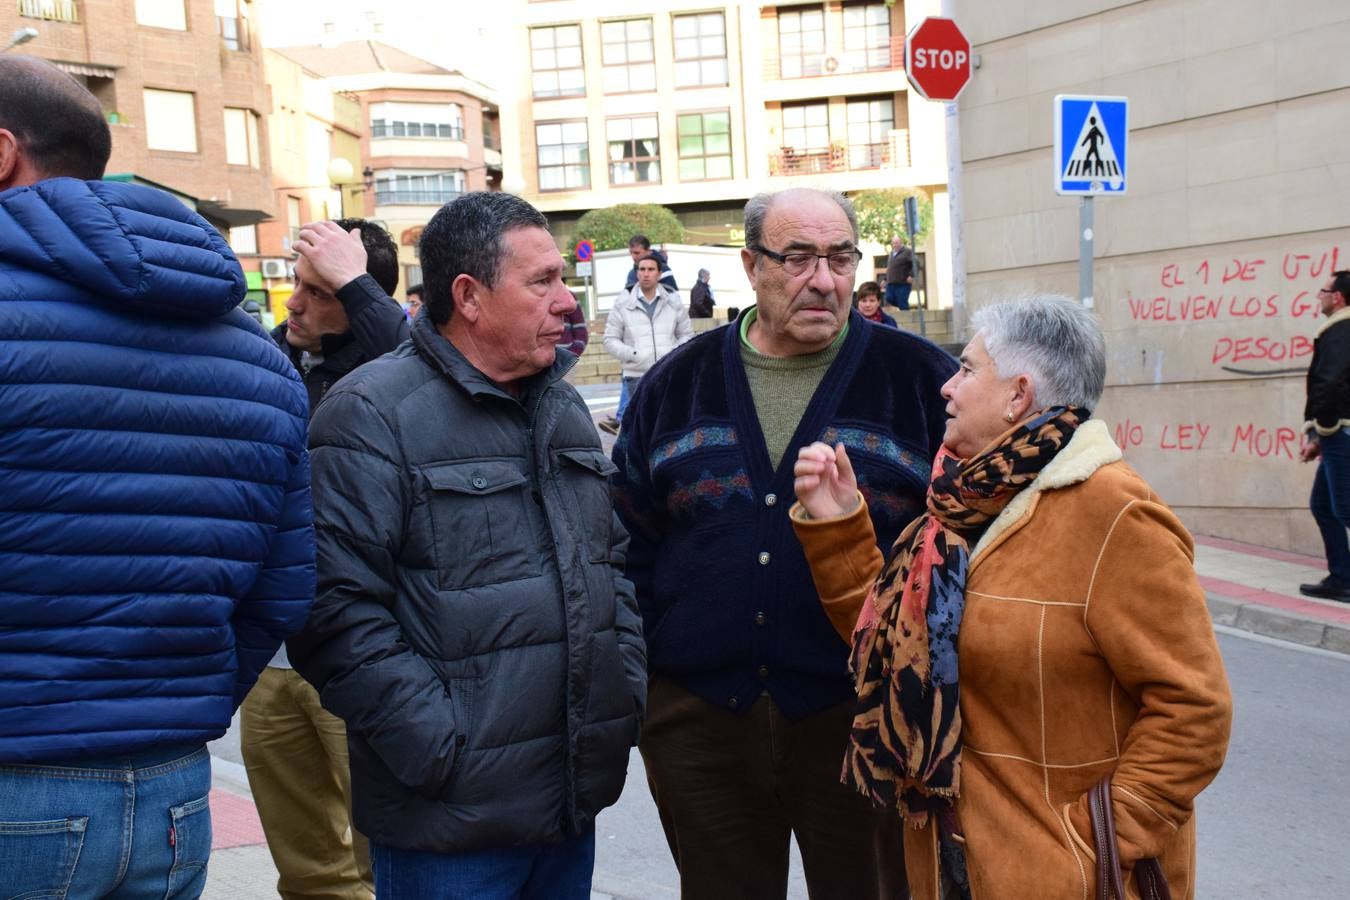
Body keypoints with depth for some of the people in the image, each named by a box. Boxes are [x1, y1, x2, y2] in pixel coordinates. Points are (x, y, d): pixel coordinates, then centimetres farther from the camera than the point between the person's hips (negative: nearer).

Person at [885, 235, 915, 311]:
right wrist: (885, 279, 27)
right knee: (889, 304, -3)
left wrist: (911, 275, -21)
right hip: (890, 284, 7)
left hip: (902, 284, -7)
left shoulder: (907, 252, -1)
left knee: (902, 305, -7)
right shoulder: (891, 254, 23)